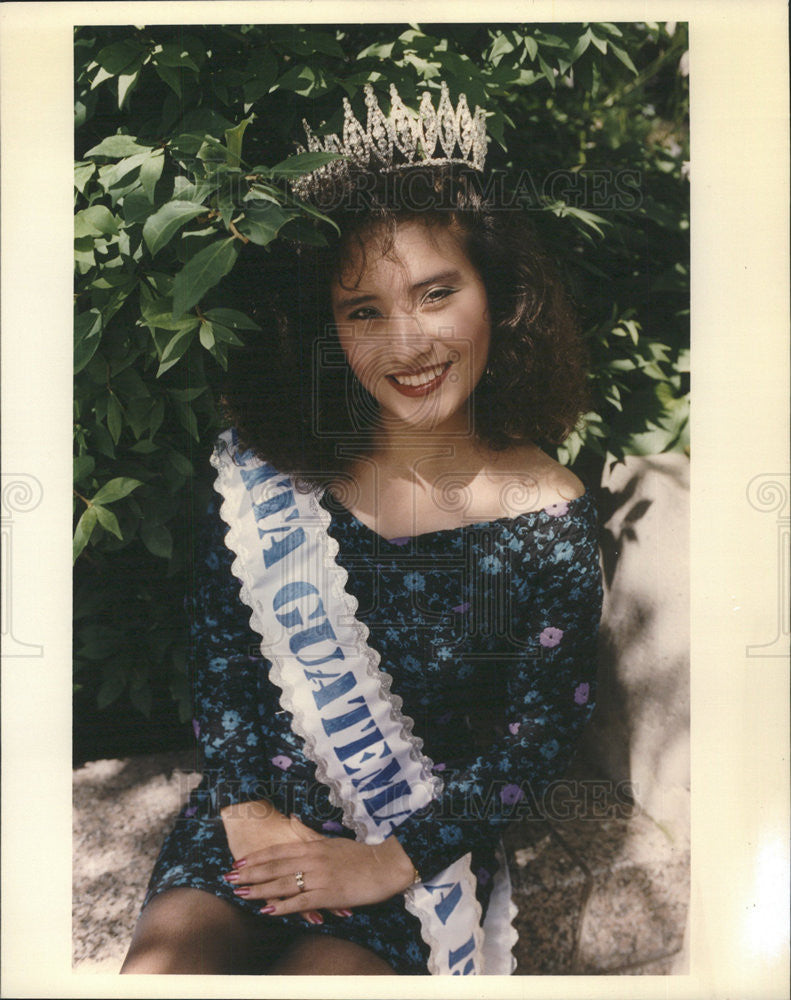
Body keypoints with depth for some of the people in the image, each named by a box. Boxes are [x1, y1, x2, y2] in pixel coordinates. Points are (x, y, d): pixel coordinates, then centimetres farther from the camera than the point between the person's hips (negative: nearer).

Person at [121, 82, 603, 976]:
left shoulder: (550, 522, -13)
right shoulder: (266, 469, -8)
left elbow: (536, 742, -8)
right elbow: (218, 644, 0)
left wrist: (387, 864, -12)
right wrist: (247, 808, -10)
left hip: (426, 848, -1)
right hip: (254, 812, 2)